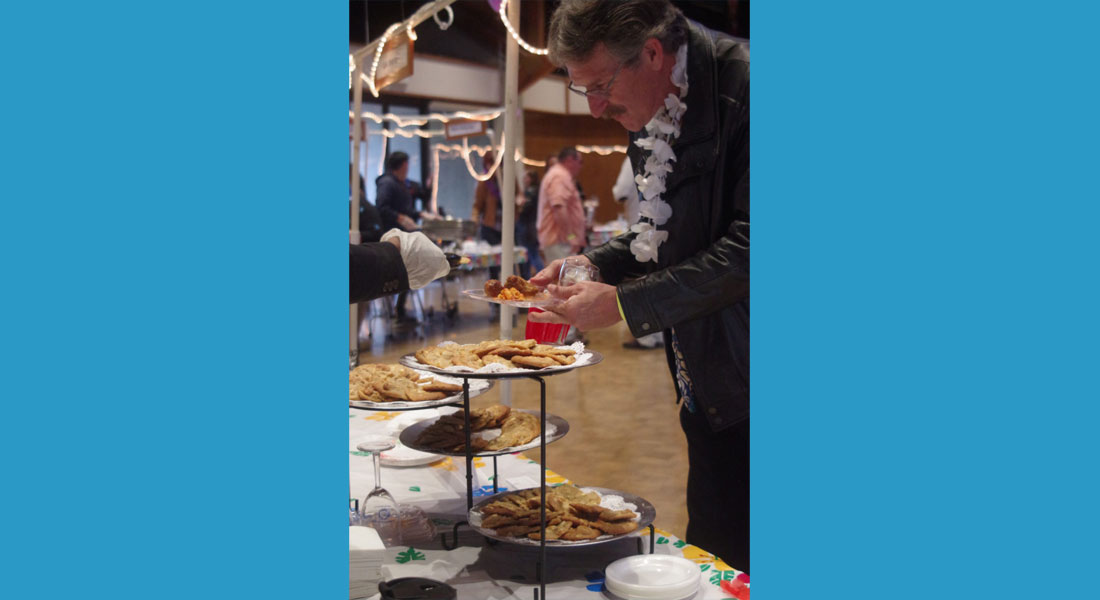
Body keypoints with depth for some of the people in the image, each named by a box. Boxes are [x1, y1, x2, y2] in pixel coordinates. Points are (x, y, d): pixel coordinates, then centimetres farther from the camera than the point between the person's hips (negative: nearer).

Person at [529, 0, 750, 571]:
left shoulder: (740, 89, -18)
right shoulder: (652, 116, 8)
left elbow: (748, 245, -23)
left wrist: (625, 304, -20)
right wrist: (595, 263, 3)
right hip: (705, 384, 7)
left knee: (730, 560, 1)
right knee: (708, 550, 14)